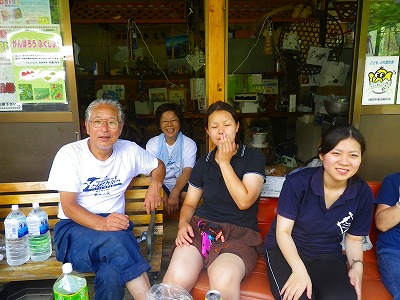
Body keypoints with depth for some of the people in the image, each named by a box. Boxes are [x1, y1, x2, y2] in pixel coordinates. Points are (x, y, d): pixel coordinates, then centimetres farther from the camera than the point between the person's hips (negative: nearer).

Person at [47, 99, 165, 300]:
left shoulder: (130, 151, 5)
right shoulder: (69, 154, -4)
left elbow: (159, 165, 23)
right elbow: (68, 206, -9)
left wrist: (155, 185, -1)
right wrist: (101, 223, -29)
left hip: (116, 225, 2)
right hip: (74, 228, -1)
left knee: (111, 275, -33)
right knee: (114, 239, -36)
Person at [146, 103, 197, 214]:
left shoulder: (189, 144, -3)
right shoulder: (152, 143, 1)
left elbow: (187, 172, -14)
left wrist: (175, 193, -32)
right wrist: (162, 194, -27)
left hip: (181, 184, 0)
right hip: (161, 184, 1)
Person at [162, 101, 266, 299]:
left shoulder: (253, 157, 2)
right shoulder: (203, 163, 14)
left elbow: (244, 201, -10)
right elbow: (189, 203, 17)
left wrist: (224, 162, -7)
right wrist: (183, 223, -4)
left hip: (240, 233, -2)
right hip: (201, 226, 3)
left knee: (223, 281, -34)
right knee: (177, 278, -26)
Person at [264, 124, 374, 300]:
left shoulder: (363, 193, -5)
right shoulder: (298, 182, -17)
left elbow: (354, 238, 9)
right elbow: (283, 231, -13)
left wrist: (357, 265, -11)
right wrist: (299, 270, -27)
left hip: (327, 255, 3)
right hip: (285, 250, -2)